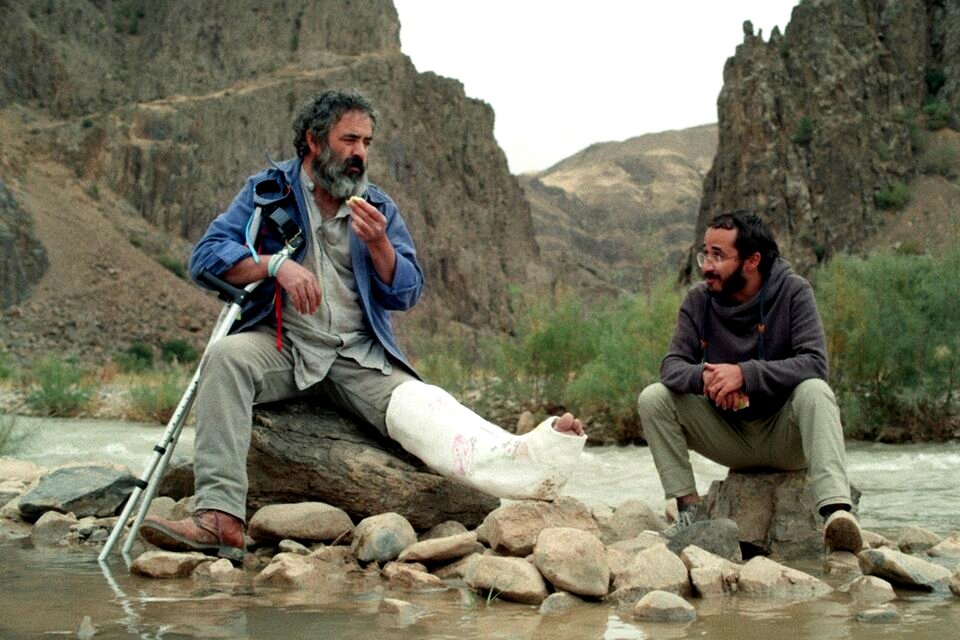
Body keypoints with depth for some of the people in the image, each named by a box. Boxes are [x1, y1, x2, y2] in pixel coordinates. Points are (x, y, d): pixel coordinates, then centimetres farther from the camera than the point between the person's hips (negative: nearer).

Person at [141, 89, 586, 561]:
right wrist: (276, 264, -18)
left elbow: (407, 294, 9)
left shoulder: (378, 208, 16)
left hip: (358, 357, 1)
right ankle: (219, 516, -44)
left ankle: (519, 460, -55)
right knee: (227, 355, -34)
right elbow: (206, 256, -2)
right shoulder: (269, 191, 9)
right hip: (282, 344, -1)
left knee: (417, 407, -27)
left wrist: (378, 244, -10)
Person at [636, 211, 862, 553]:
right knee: (653, 398, -15)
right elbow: (672, 365, -10)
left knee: (815, 392, -34)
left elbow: (814, 363, -24)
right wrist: (704, 377, -34)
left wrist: (745, 373, -36)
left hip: (784, 436, -3)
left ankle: (837, 509, -47)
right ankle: (688, 507, -15)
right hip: (729, 434, 3)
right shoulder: (699, 299, -4)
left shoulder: (793, 291, -13)